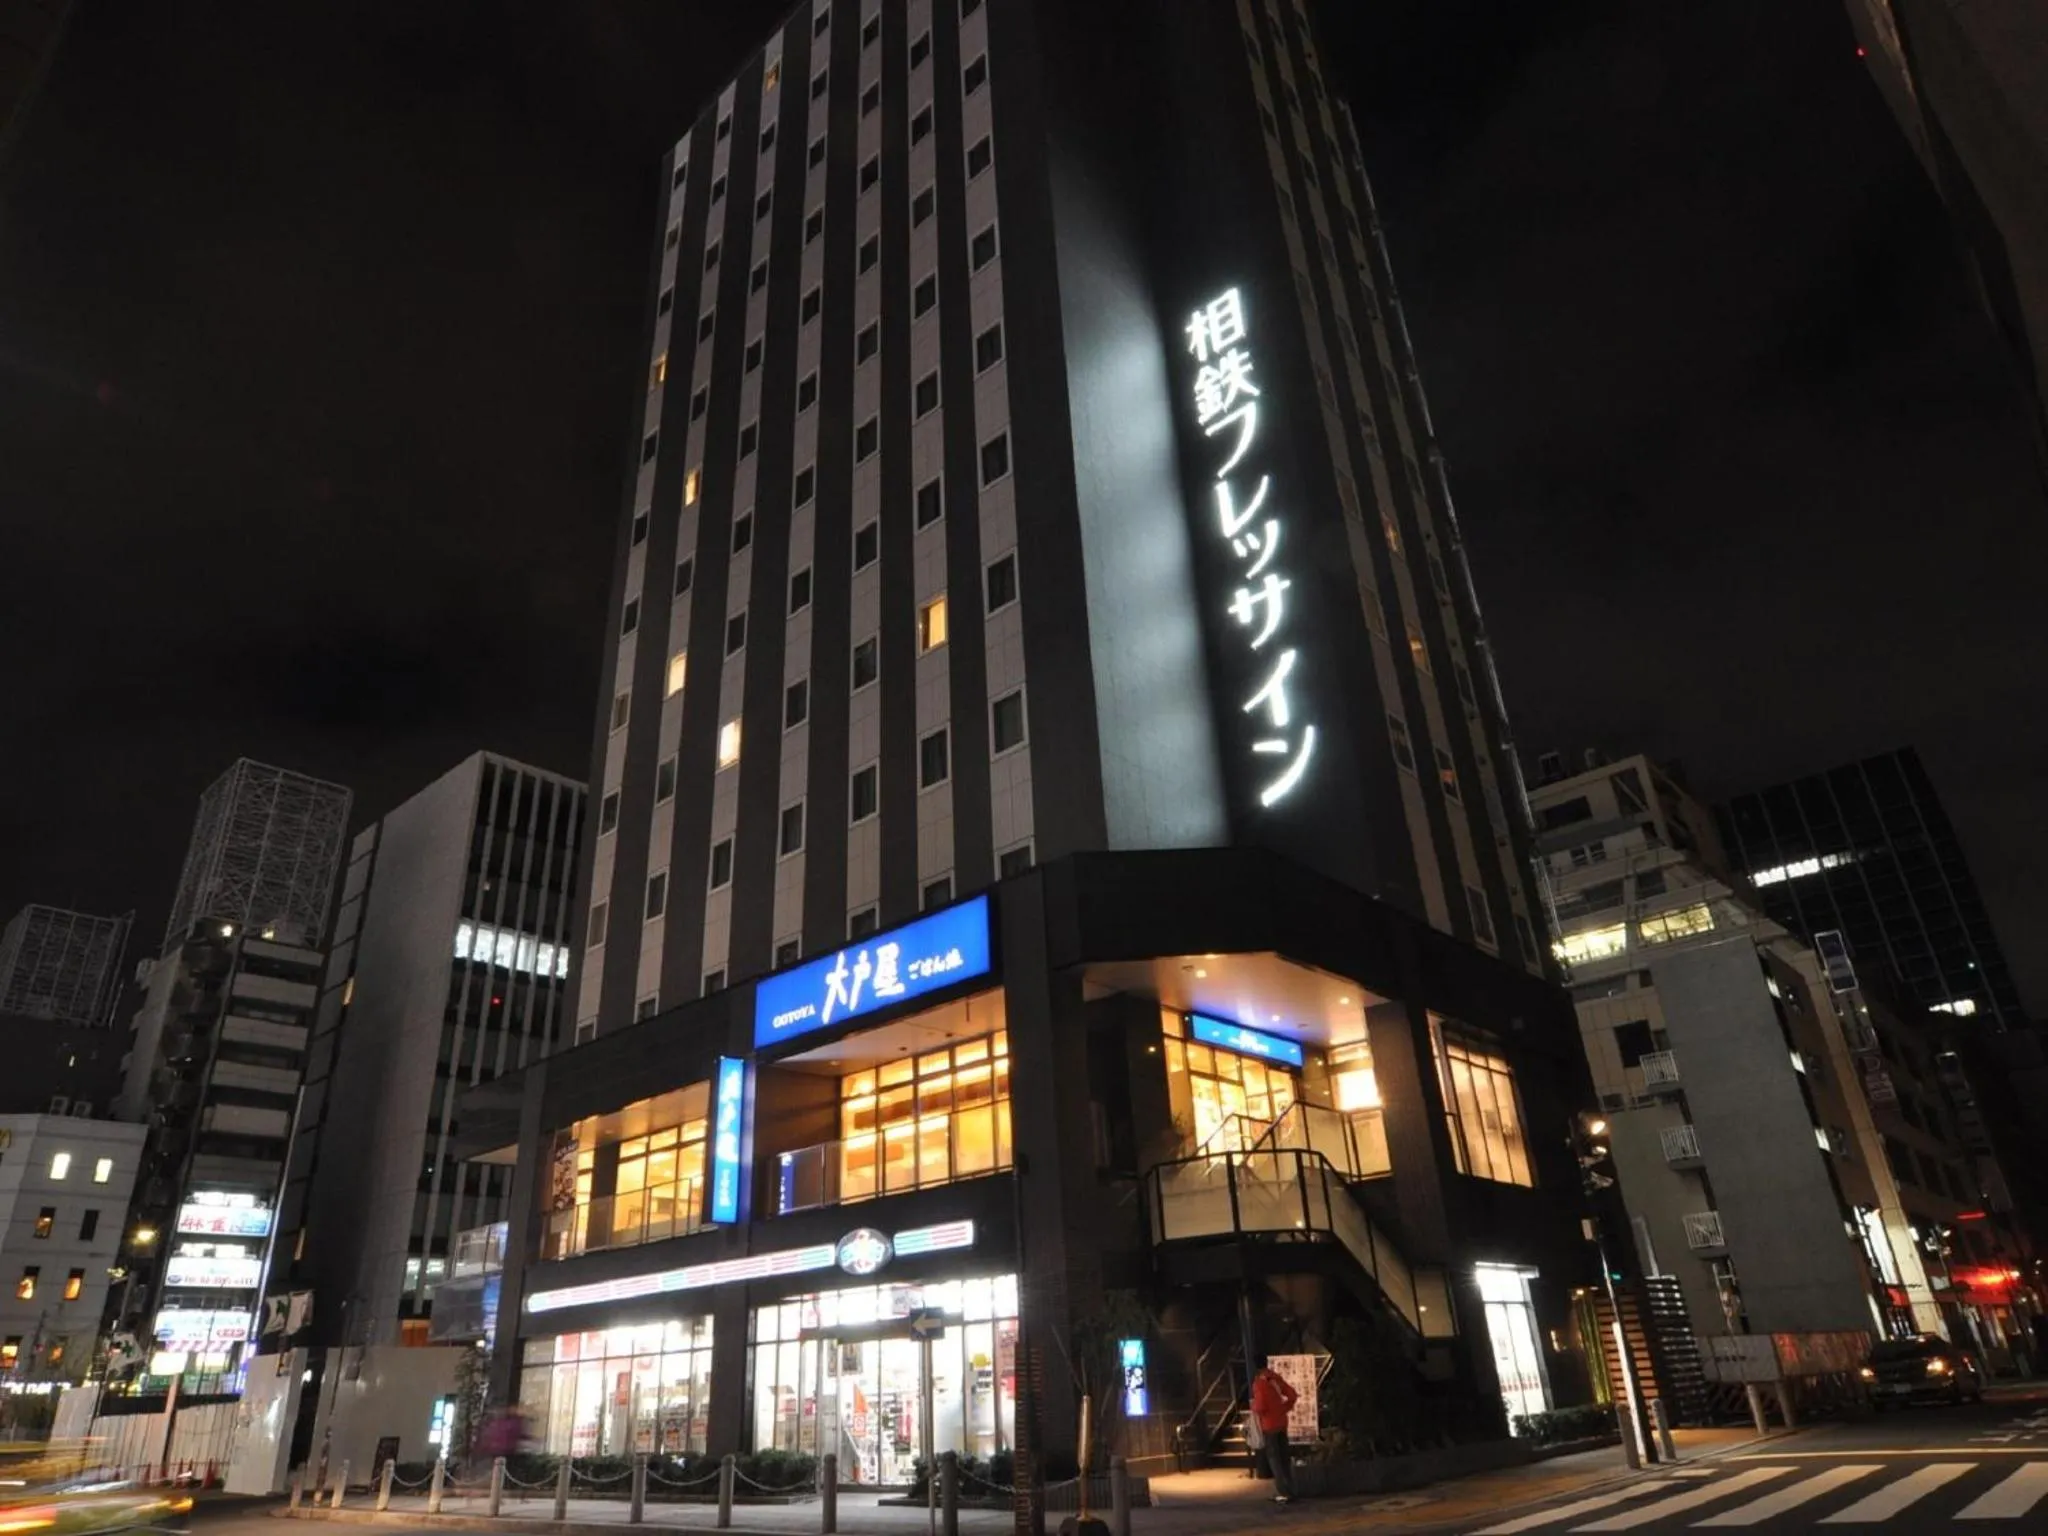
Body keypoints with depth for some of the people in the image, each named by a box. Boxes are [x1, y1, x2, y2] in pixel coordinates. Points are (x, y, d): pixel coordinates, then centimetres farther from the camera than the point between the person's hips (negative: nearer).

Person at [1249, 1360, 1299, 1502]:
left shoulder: (1258, 1383, -20)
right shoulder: (1276, 1378, 0)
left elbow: (1260, 1407, -22)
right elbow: (1292, 1395, 4)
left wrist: (1253, 1408, -1)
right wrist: (1283, 1409, 10)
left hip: (1269, 1425, -6)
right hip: (1282, 1422, 6)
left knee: (1274, 1458, 3)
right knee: (1284, 1456, 15)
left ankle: (1283, 1492, 2)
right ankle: (1289, 1490, 21)